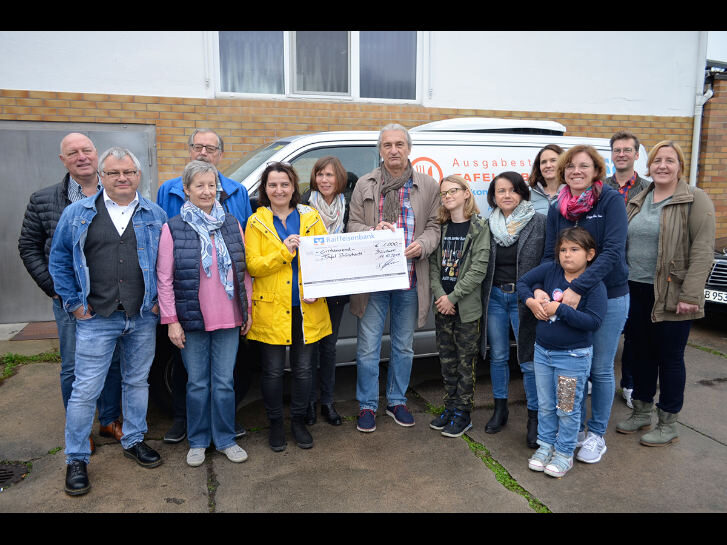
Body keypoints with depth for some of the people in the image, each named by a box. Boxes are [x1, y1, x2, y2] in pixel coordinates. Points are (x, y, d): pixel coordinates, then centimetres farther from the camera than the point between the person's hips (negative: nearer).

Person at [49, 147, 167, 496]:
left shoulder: (156, 216, 4)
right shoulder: (77, 214, 2)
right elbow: (58, 260, 6)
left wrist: (161, 300, 1)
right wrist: (74, 303, 0)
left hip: (143, 319, 2)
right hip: (96, 320, -1)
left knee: (138, 382, 14)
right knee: (85, 390, 3)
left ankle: (134, 441, 32)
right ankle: (76, 459, 19)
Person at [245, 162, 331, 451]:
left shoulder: (310, 217, 7)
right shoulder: (256, 222, 2)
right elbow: (252, 265, -6)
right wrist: (284, 251, -18)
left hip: (306, 308, 2)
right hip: (271, 308, -2)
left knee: (303, 368, 11)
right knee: (273, 370, 7)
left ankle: (298, 421, 30)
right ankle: (275, 424, 27)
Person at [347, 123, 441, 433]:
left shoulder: (428, 186, 6)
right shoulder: (364, 185, 5)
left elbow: (434, 227, 5)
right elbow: (352, 225, 4)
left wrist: (421, 245, -16)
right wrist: (372, 231, -18)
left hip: (410, 278, 1)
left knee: (404, 346, 14)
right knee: (368, 346, 5)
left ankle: (396, 401, 32)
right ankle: (367, 405, 22)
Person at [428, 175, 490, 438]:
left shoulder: (479, 227, -6)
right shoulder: (440, 227, 8)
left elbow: (478, 269, -13)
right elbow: (433, 265, 5)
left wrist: (453, 297, -15)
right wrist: (440, 295, -9)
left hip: (467, 306, -5)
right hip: (442, 305, 5)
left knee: (465, 361, 3)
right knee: (447, 359, 12)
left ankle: (463, 413, 15)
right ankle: (450, 407, 26)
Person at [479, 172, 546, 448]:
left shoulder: (538, 222, -4)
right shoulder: (489, 225, 6)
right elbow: (482, 264, 10)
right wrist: (483, 298, 6)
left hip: (524, 297, -3)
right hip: (494, 296, 4)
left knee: (529, 360, 0)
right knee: (498, 356, 14)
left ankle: (534, 417, 16)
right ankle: (500, 408, 30)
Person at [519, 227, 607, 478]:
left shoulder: (595, 285, -14)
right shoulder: (549, 270, -3)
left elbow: (593, 321, -22)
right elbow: (523, 282, 7)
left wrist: (560, 309, -25)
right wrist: (530, 301, -11)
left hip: (573, 356, -4)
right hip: (542, 351, 4)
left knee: (567, 408, 9)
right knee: (545, 405, 17)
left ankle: (564, 453, 26)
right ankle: (545, 445, 34)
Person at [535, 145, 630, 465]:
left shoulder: (611, 201, -10)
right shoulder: (557, 210, 2)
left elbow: (613, 251, -20)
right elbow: (550, 255, 0)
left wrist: (578, 288, -28)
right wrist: (541, 288, -19)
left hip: (609, 296, -3)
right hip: (569, 296, 4)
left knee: (600, 369, 7)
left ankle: (597, 434, 25)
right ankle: (575, 427, 30)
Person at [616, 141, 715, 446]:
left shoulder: (695, 200, -7)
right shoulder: (637, 202, 11)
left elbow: (702, 251, -13)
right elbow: (623, 244, 16)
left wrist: (690, 296, -19)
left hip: (670, 296, -5)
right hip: (635, 292, 6)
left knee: (669, 357, 5)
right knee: (641, 353, 15)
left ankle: (668, 425, 20)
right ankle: (641, 414, 30)